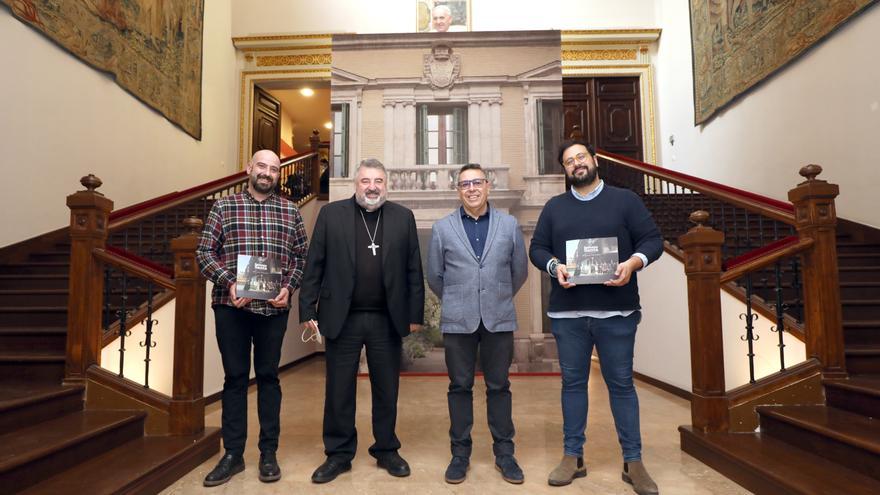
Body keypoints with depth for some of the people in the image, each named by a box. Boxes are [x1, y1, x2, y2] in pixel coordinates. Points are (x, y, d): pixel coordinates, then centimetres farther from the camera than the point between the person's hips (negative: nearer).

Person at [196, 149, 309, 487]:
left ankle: (268, 453, 20)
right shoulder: (223, 207, 5)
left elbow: (301, 255, 8)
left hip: (273, 307, 1)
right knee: (235, 377, 7)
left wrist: (289, 287, -7)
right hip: (231, 306, 0)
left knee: (268, 376, 9)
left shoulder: (290, 211, 8)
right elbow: (205, 252, 1)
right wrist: (228, 283, -13)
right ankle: (233, 454, 20)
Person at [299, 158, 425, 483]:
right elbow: (314, 266, 1)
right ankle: (339, 454, 25)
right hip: (342, 318, -1)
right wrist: (308, 311, -4)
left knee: (387, 389, 12)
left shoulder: (403, 217, 4)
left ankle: (386, 450, 29)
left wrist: (415, 314, 1)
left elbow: (414, 270, 4)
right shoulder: (331, 214, 2)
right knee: (339, 390, 9)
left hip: (387, 319, 1)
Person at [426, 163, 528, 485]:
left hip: (499, 319, 0)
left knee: (499, 386, 9)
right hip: (458, 320, 0)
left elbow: (519, 271, 12)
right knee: (460, 387, 8)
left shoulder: (510, 225, 4)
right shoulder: (442, 228, 2)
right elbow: (434, 275, 9)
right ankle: (460, 453, 21)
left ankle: (504, 453, 22)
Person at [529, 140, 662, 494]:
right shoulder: (554, 207, 12)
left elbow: (652, 239, 2)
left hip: (616, 311, -2)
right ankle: (573, 456, 20)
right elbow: (537, 247, 8)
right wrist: (554, 266, -13)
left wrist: (633, 263, -17)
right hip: (567, 312, 2)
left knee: (621, 384, 5)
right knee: (573, 382, 9)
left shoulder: (625, 200, 6)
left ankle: (633, 462, 17)